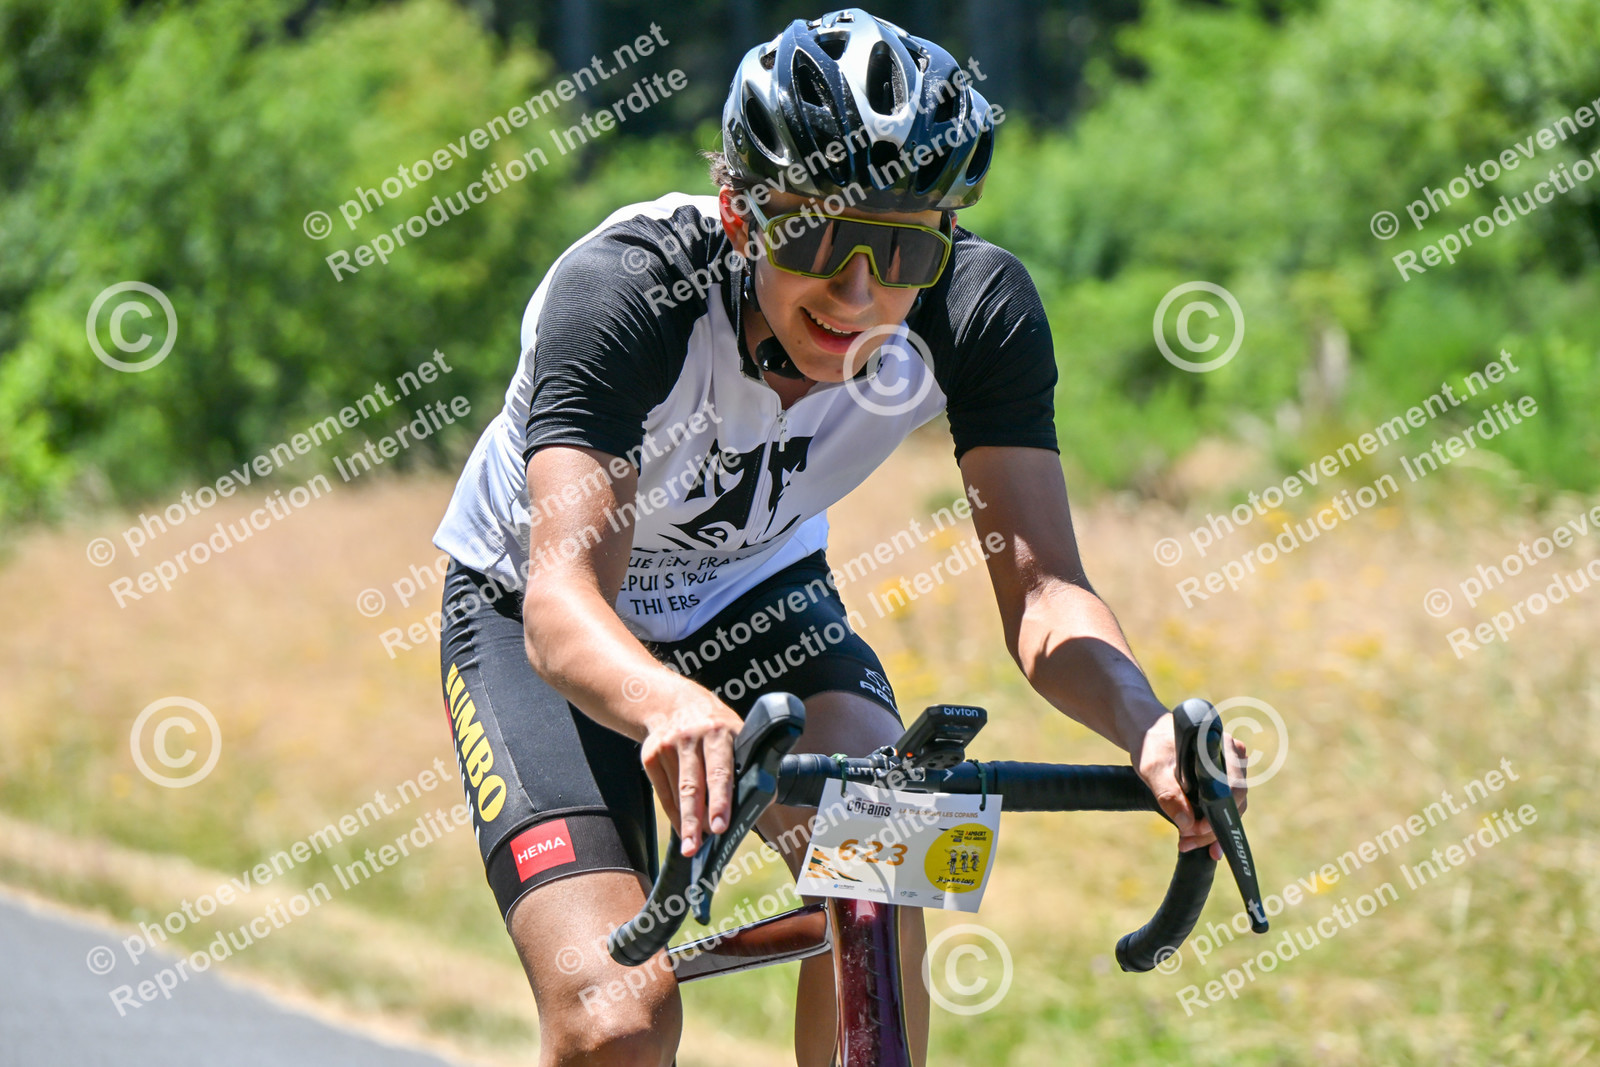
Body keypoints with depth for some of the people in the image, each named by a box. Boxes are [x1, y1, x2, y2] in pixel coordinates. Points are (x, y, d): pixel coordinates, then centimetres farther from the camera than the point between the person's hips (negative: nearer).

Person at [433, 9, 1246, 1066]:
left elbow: (1040, 588, -28)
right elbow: (564, 596, -46)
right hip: (531, 616, -3)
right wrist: (671, 706, -68)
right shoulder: (623, 290, -36)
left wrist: (1145, 721, -50)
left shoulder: (976, 308, -25)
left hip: (756, 592, 3)